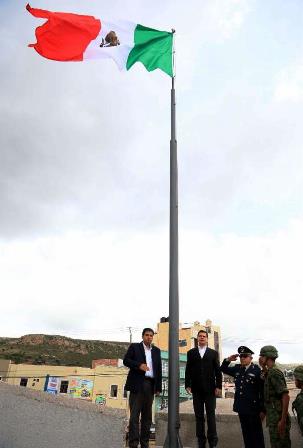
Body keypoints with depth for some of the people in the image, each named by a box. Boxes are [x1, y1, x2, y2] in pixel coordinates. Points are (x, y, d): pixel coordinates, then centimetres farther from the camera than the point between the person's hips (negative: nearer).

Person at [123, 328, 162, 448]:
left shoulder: (156, 350, 15)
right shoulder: (134, 347, 7)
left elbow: (159, 369, 13)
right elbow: (126, 360, -2)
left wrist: (158, 387, 7)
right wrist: (139, 365, -16)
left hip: (150, 385, 4)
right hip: (137, 384, -3)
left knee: (147, 415, 7)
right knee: (134, 414, -4)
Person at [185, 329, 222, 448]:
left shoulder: (213, 353, 7)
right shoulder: (191, 353, 8)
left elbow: (218, 371, 3)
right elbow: (188, 370, 6)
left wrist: (218, 386, -4)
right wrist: (187, 385, -2)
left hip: (210, 388, -1)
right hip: (196, 389, 1)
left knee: (211, 414, 2)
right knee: (199, 415, 7)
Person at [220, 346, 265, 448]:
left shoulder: (257, 370, -12)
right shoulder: (237, 369, 5)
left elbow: (263, 391, -11)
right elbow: (223, 369, 17)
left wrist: (263, 410, -11)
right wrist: (228, 360, -2)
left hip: (253, 409, -5)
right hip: (241, 408, 5)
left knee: (256, 435, 8)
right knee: (246, 433, 17)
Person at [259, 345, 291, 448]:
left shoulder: (275, 372, -18)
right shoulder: (270, 372, 10)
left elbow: (285, 396, -23)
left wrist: (283, 420, -24)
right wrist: (263, 366, 15)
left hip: (278, 419, -9)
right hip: (274, 417, 9)